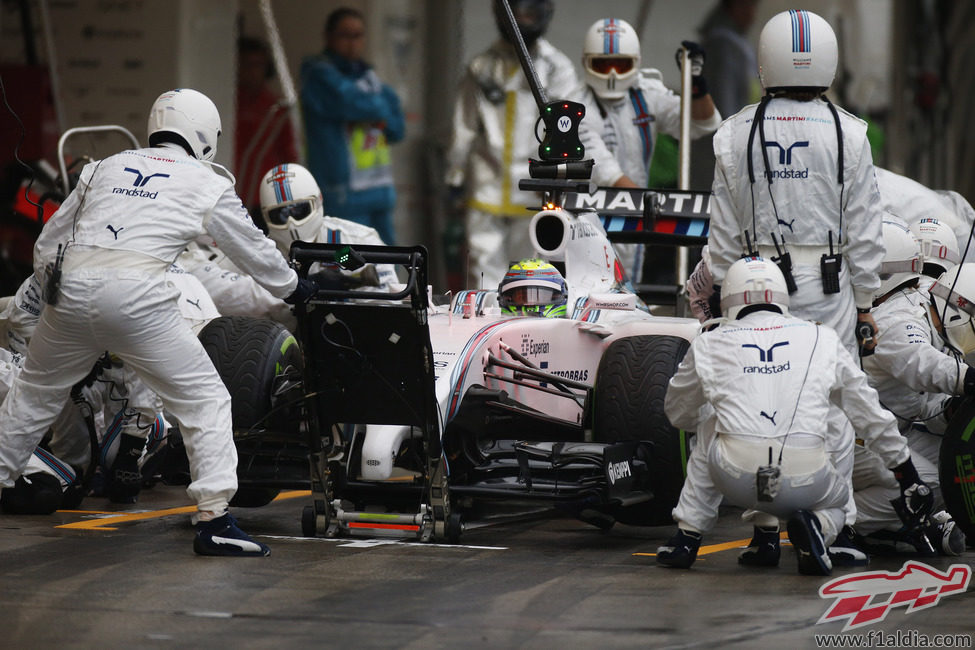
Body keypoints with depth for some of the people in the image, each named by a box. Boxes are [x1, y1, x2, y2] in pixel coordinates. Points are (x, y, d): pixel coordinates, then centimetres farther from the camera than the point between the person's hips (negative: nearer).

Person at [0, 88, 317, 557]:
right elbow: (253, 250, 24)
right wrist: (293, 287, 42)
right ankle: (213, 521, -3)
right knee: (206, 400, 6)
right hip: (138, 296, -4)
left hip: (71, 288, 4)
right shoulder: (208, 182, 13)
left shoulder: (107, 167, 22)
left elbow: (47, 244, 23)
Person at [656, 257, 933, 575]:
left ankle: (688, 537, 22)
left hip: (736, 478, 0)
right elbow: (870, 415, 22)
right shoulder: (821, 338, 17)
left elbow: (678, 415, 33)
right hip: (805, 482, 0)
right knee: (838, 495, 35)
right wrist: (909, 477, 33)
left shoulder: (709, 343, 17)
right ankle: (816, 526, -1)